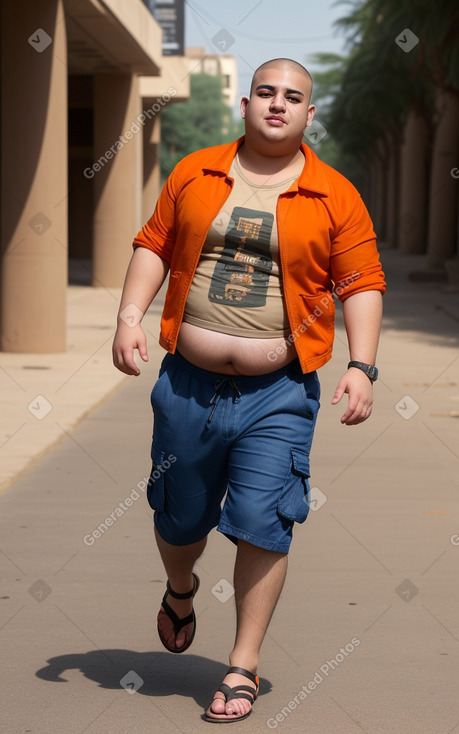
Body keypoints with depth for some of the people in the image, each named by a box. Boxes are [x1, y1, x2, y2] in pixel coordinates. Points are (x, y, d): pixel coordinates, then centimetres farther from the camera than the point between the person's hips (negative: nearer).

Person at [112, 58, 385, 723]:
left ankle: (244, 667, 9)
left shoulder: (335, 197, 0)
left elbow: (361, 285, -1)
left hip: (278, 395, -2)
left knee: (262, 528, -6)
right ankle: (180, 592, 49)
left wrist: (362, 366, -11)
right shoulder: (194, 174, 6)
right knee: (178, 519, 14)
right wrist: (130, 315, -3)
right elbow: (153, 245, 11)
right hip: (188, 385, 2)